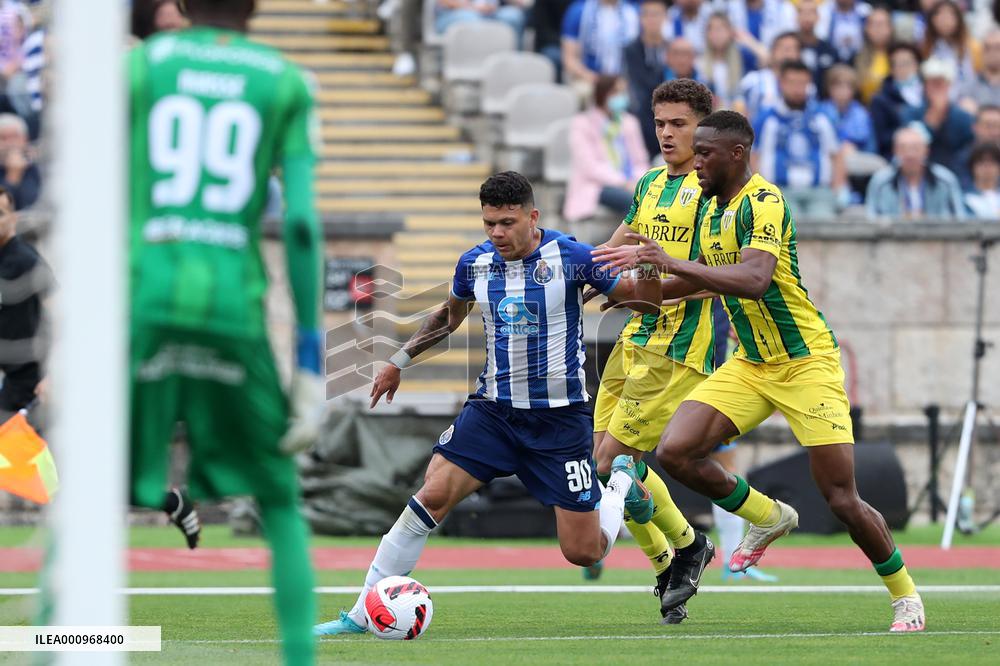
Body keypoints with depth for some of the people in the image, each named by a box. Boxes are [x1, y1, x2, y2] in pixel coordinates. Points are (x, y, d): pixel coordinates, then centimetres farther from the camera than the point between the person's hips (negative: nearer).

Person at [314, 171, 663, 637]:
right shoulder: (474, 263, 1)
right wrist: (401, 359, 22)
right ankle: (363, 614, -10)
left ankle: (621, 484, 33)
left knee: (583, 552, -2)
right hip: (493, 407, 3)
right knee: (431, 496, -17)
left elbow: (645, 301, -6)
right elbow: (449, 315, 23)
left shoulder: (570, 257, -11)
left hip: (560, 418, -3)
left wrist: (648, 268, -28)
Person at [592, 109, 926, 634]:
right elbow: (707, 278, 24)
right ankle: (768, 518, 13)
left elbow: (754, 279, -37)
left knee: (842, 500, -9)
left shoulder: (763, 203, -20)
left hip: (806, 363, -8)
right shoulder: (709, 209, 7)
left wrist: (673, 264, -43)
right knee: (675, 452, -11)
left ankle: (905, 595, 14)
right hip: (750, 365, 8)